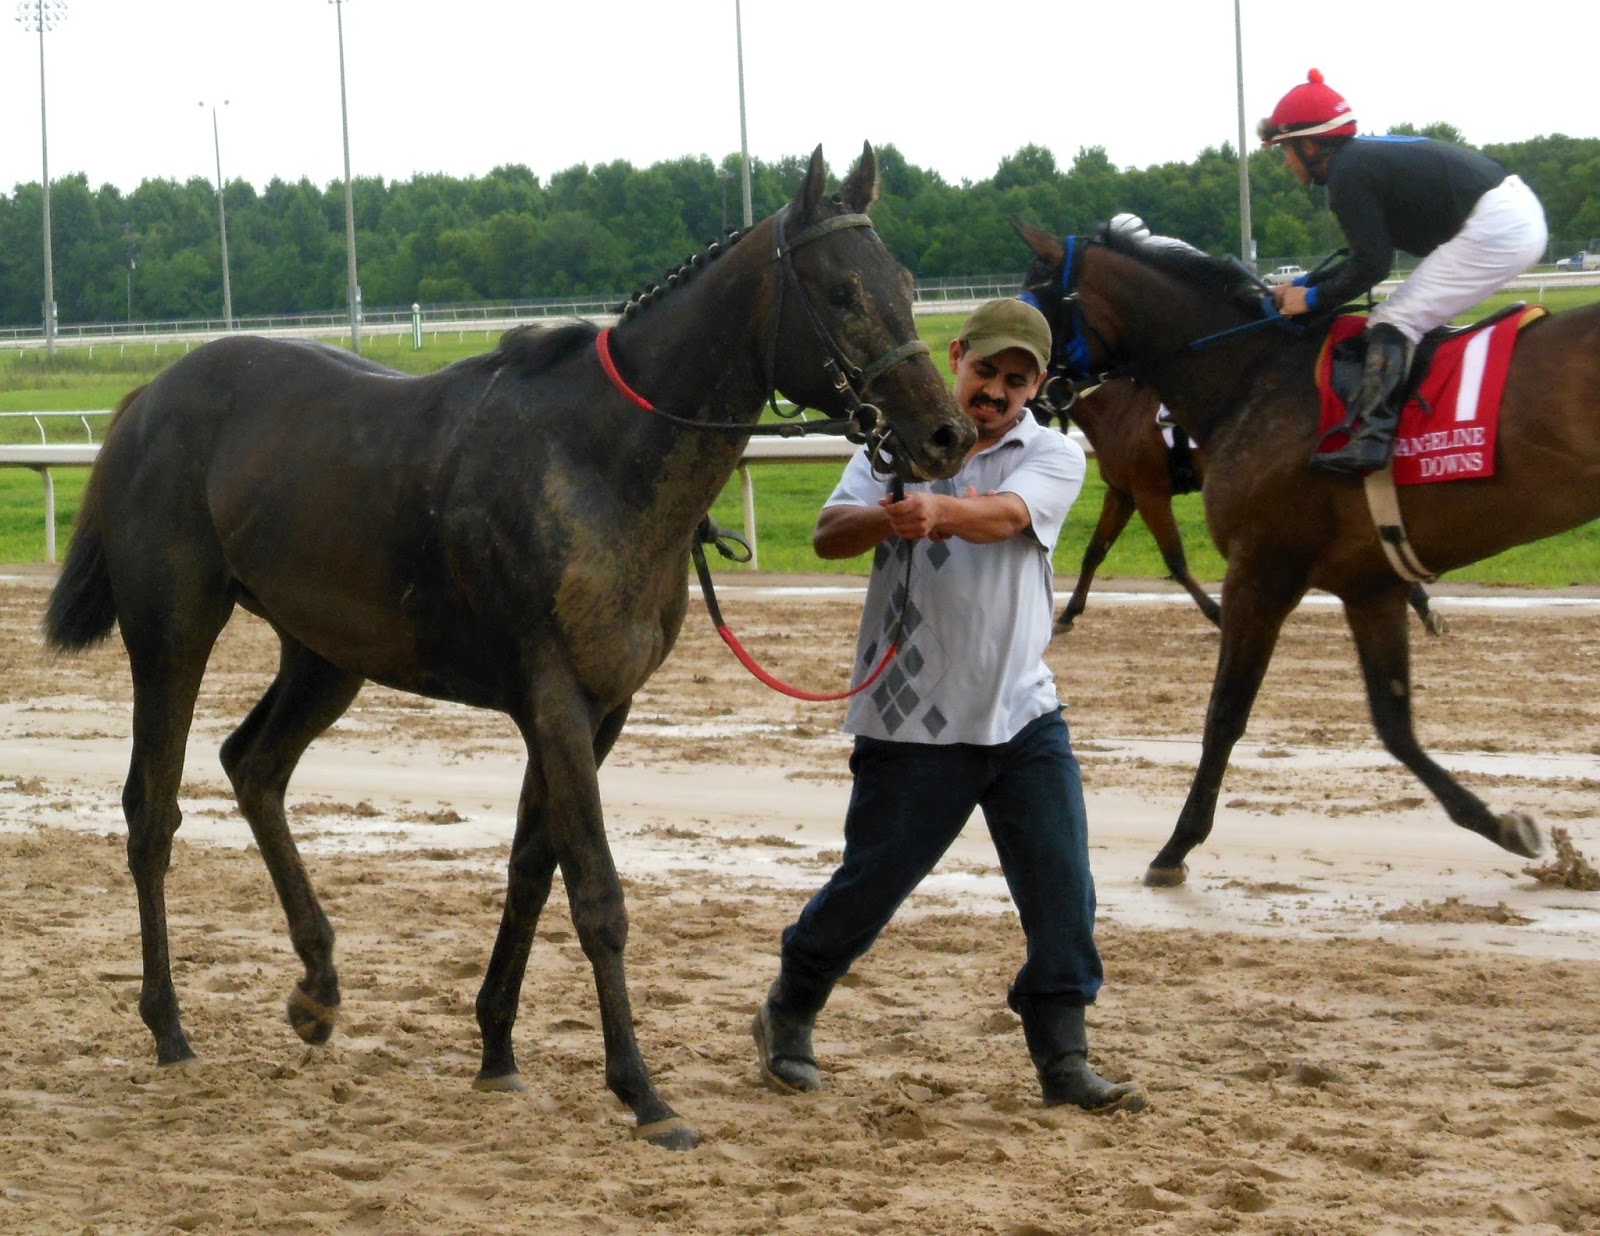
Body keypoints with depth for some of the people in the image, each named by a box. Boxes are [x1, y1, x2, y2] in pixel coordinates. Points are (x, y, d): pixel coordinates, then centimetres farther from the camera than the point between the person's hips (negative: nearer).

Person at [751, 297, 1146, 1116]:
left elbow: (1002, 516, -22)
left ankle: (1063, 1062, 6)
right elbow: (829, 534, -11)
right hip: (910, 721, -1)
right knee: (869, 886, 6)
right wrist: (891, 518, -33)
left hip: (1022, 715, 1)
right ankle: (787, 1017, 28)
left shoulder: (1053, 457, 1)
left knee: (1063, 893, -4)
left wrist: (940, 510, -43)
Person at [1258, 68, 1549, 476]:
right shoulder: (1366, 157, 18)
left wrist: (1314, 298, -1)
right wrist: (1303, 285, 24)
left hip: (1495, 229, -11)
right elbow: (1371, 253, 25)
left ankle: (1369, 438, -25)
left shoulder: (1348, 172, -11)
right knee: (1415, 318, 22)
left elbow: (1372, 264, -14)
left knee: (1394, 322, -13)